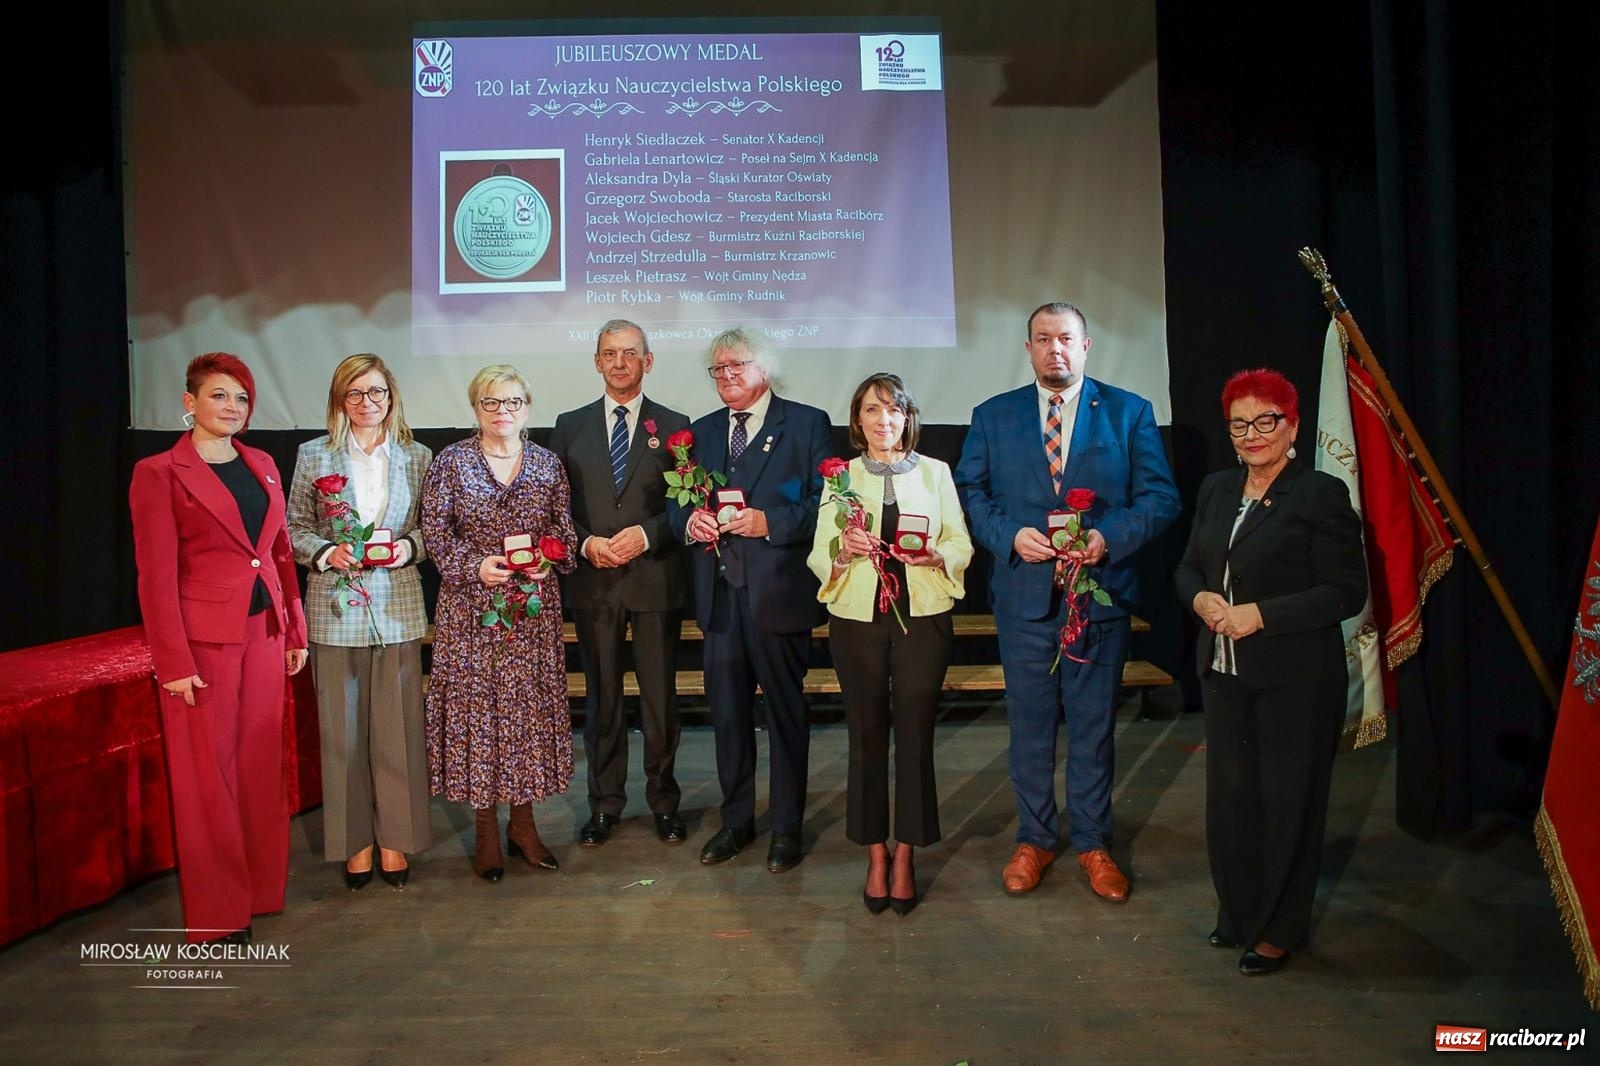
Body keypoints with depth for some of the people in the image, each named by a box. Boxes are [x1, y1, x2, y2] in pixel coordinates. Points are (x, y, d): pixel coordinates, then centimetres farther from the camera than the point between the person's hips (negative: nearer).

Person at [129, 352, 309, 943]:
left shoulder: (263, 465, 10)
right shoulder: (159, 473, -7)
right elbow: (156, 575, -10)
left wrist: (295, 630, 11)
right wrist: (173, 662, -13)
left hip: (264, 632, 5)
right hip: (204, 639, -5)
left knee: (262, 762, 12)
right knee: (208, 770, 5)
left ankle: (262, 887, 27)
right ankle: (217, 911, 19)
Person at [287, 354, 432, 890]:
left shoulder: (417, 457, 6)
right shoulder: (314, 455, 4)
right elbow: (295, 527, 6)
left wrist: (409, 547, -10)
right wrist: (326, 553, -13)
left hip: (398, 609, 0)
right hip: (335, 609, 0)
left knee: (397, 726, 5)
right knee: (342, 729, 6)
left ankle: (395, 839, 19)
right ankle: (355, 841, 20)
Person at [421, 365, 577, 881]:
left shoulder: (547, 464, 8)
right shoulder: (451, 462, 2)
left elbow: (564, 528, 9)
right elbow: (434, 530, -2)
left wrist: (550, 560, -10)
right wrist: (475, 566, -15)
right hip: (470, 607, -2)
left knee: (530, 702, 6)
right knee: (475, 704, 1)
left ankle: (523, 822, 19)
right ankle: (486, 830, 14)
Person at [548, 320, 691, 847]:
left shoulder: (673, 425, 5)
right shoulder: (570, 426, 9)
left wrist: (645, 535, -14)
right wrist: (586, 542, -10)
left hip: (655, 579, -1)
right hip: (592, 581, 1)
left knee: (660, 696, 6)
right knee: (601, 696, 10)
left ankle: (664, 800, 22)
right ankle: (604, 804, 22)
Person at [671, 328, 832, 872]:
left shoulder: (806, 423, 0)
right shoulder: (702, 431, 15)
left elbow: (824, 501, -7)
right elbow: (677, 504, 17)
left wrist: (770, 522, -19)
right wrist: (690, 519, -5)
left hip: (778, 589, -4)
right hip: (719, 591, 5)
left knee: (785, 710, 6)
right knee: (726, 710, 12)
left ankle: (787, 827, 21)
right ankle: (736, 821, 28)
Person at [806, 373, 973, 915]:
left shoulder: (935, 473, 9)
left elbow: (961, 544, 6)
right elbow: (819, 555, 3)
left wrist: (934, 554, -15)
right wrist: (843, 550, -17)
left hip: (923, 617, 0)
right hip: (857, 619, 0)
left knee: (915, 734, 2)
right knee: (867, 736, 5)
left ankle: (905, 857, 16)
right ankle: (876, 857, 19)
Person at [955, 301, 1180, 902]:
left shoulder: (1129, 412, 3)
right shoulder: (993, 416, 6)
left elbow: (1160, 496, 0)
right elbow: (969, 491, 5)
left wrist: (1109, 537, -16)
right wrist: (1010, 536, -12)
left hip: (1100, 592, -1)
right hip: (1024, 594, 1)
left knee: (1093, 725, 10)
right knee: (1029, 724, 11)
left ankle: (1092, 843, 27)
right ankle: (1034, 840, 28)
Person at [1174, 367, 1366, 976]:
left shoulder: (1321, 494, -10)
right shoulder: (1216, 490, 10)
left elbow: (1347, 592, -14)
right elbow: (1189, 567, 15)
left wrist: (1258, 615, -20)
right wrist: (1201, 600, -7)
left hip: (1295, 679, -6)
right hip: (1224, 672, 6)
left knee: (1286, 801, 6)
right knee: (1229, 794, 14)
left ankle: (1279, 930, 24)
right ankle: (1238, 913, 32)